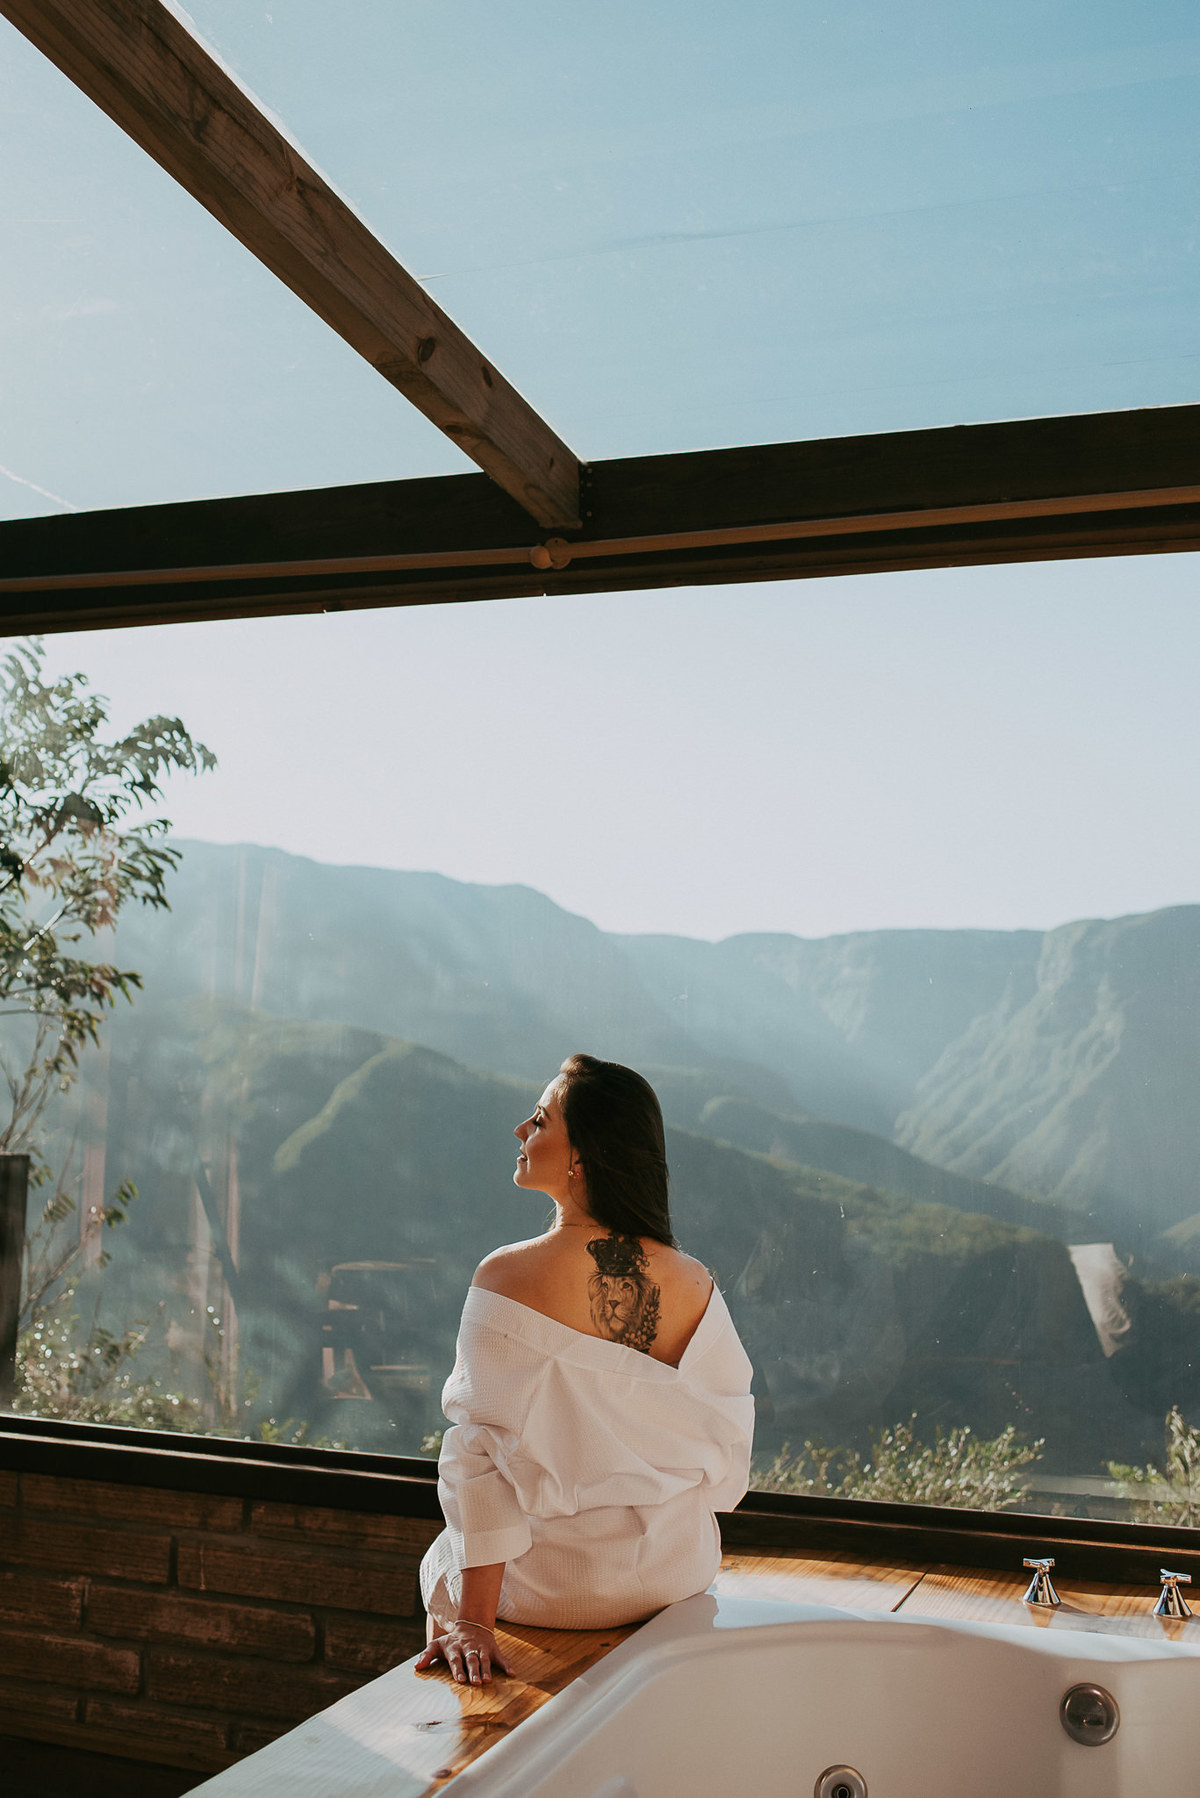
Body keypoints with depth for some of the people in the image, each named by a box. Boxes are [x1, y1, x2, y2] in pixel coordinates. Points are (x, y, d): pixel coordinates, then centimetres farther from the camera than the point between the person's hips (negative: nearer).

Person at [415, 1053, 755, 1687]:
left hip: (557, 1583, -4)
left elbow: (482, 1449, -20)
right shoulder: (695, 1285, -10)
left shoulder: (508, 1278, -22)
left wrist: (472, 1623, -15)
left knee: (442, 1564, 30)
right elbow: (730, 1439, -2)